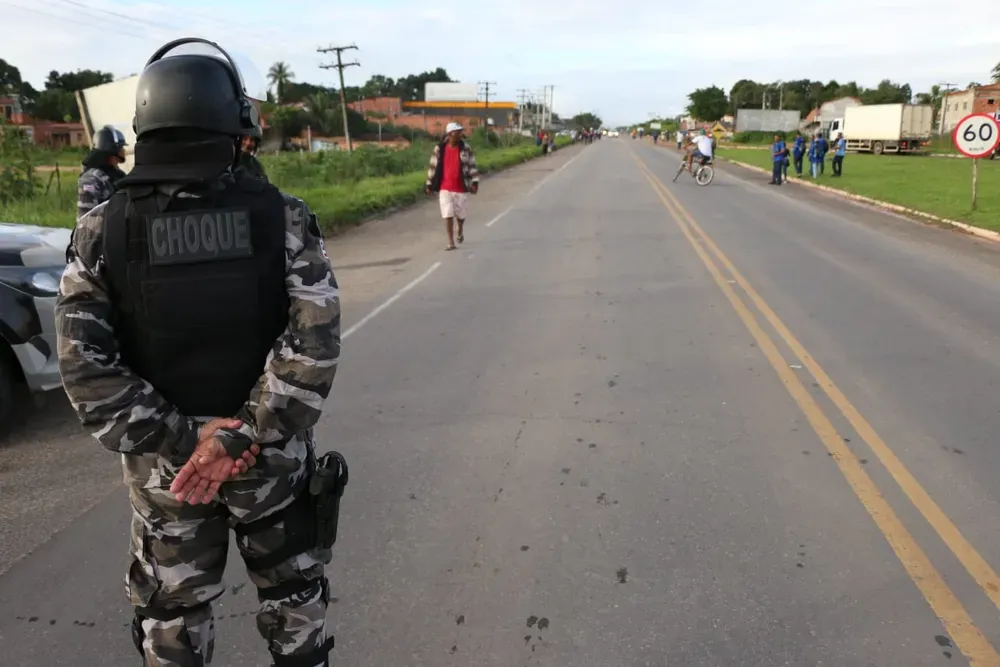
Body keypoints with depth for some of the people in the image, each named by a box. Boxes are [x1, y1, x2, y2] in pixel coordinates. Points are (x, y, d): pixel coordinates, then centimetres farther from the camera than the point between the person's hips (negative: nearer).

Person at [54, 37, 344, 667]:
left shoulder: (102, 230, -9)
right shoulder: (283, 216, -12)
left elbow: (84, 365, -14)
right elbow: (315, 341, -20)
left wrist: (180, 440, -11)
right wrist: (243, 437, -16)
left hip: (164, 464, 1)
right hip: (272, 454, 0)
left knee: (173, 616, 22)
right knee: (294, 596, 22)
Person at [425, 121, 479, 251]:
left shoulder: (466, 149, -1)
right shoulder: (439, 149, -1)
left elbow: (472, 166, 1)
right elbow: (433, 167, 5)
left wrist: (475, 182, -8)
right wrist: (429, 184, 4)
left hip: (461, 188, 1)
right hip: (445, 188, 0)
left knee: (460, 214, 12)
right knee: (448, 215, -5)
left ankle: (460, 230, 45)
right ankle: (451, 242, 1)